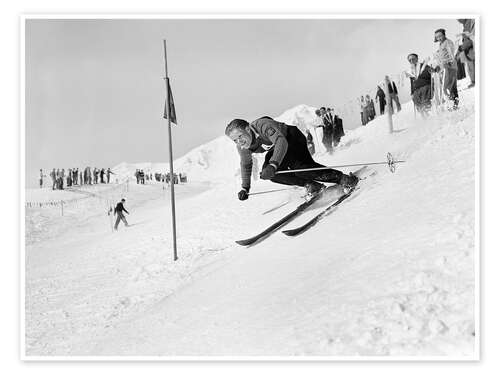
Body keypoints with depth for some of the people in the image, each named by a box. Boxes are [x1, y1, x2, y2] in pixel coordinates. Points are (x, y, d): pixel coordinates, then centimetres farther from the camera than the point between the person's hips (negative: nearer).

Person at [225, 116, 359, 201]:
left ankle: (341, 178, -21)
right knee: (269, 172, -20)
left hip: (292, 138, -7)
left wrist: (273, 165, -62)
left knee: (298, 167, -31)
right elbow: (246, 164, 7)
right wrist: (245, 188, 7)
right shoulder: (242, 147, -14)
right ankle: (311, 185, -13)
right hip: (276, 150, 7)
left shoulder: (263, 125, -36)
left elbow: (282, 142, -49)